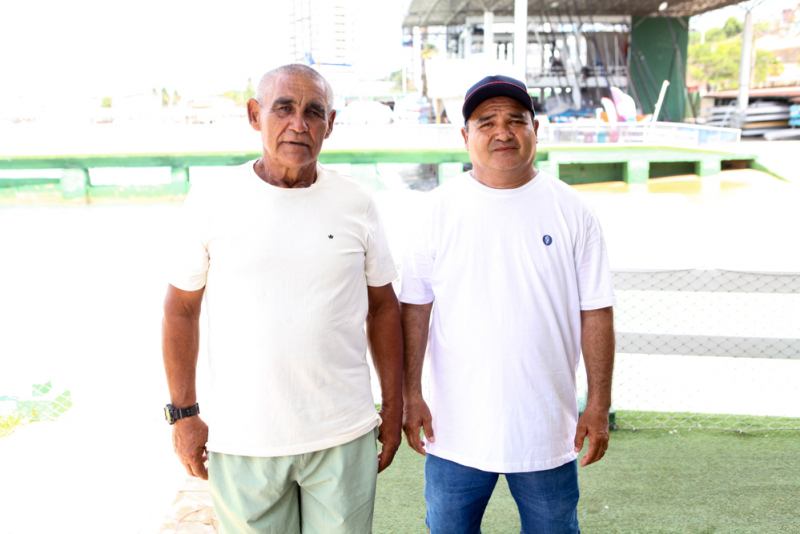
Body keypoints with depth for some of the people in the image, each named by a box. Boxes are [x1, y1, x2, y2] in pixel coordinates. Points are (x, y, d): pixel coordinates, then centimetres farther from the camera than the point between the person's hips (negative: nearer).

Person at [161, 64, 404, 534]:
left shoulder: (356, 203, -1)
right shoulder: (211, 201, -4)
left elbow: (382, 305, 7)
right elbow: (181, 308, 3)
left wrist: (394, 406, 7)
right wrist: (183, 414, 2)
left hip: (343, 437, 1)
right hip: (241, 441, 0)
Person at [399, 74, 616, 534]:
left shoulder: (571, 210, -2)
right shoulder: (441, 208, -3)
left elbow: (596, 312, 0)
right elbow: (415, 307, -1)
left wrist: (599, 405, -1)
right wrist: (411, 394, -3)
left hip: (547, 431, 0)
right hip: (456, 428, 0)